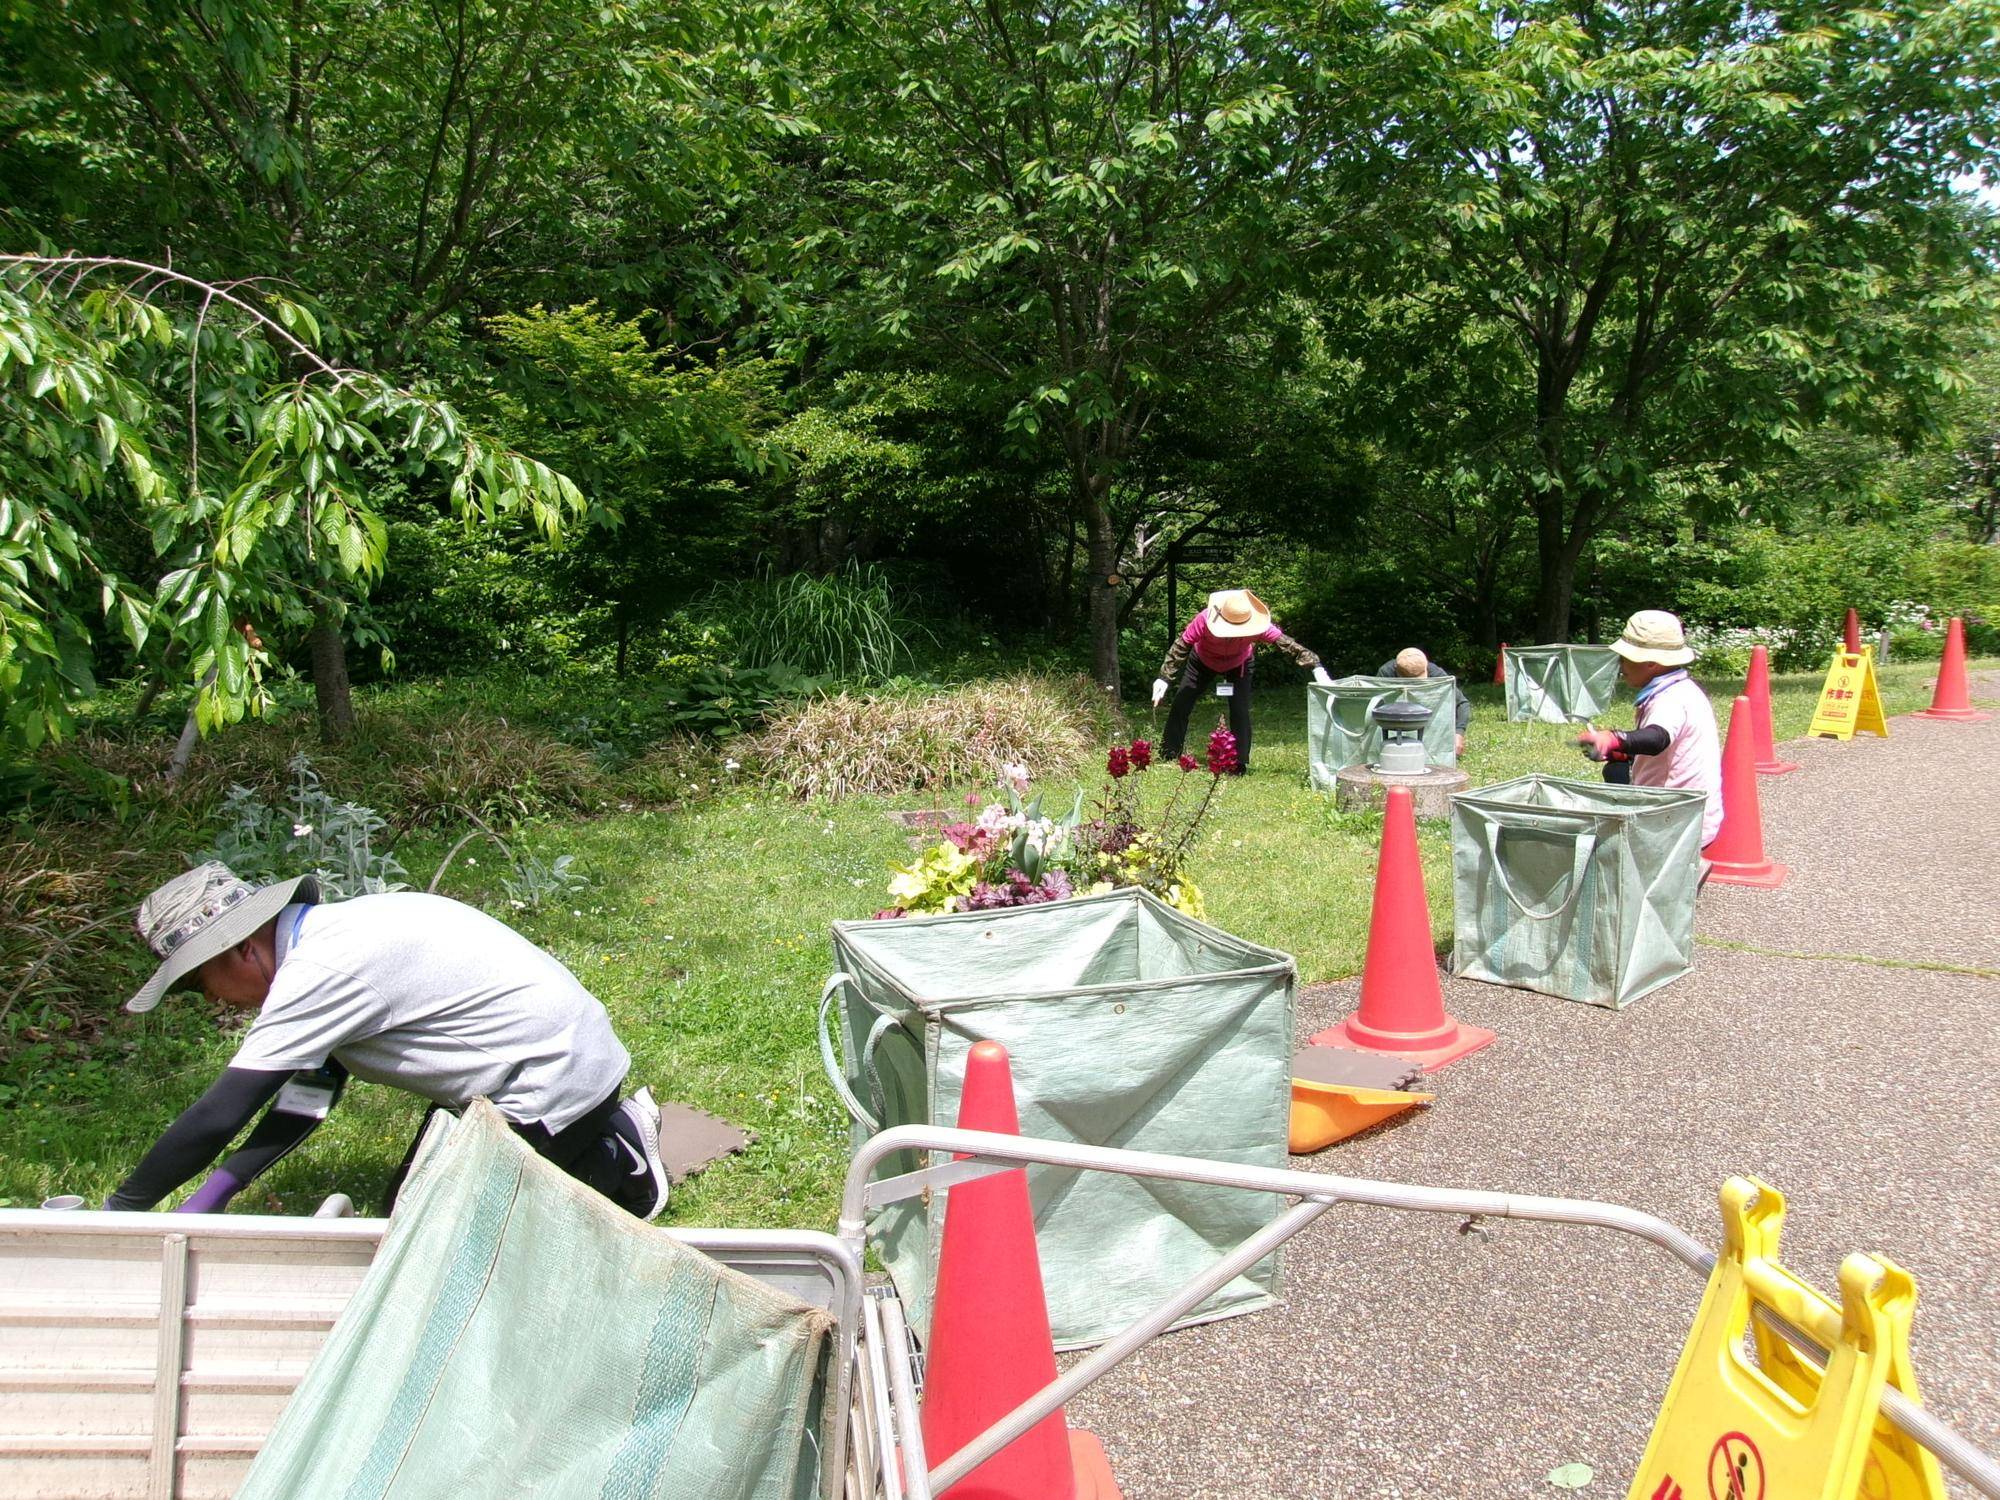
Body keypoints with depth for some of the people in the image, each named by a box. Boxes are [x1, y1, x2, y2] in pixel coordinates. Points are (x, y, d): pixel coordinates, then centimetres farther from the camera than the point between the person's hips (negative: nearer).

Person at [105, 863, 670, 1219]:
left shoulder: (317, 973, -24)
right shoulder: (327, 935, 6)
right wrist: (215, 1191, 0)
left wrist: (119, 1208, -8)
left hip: (553, 1080, -10)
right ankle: (610, 1130, 20)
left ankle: (617, 1163, 8)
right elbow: (310, 1095, 8)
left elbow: (218, 1118, -22)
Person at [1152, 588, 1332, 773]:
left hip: (1239, 665, 0)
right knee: (1180, 706, -3)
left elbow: (1287, 644, -38)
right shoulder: (1205, 620, -39)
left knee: (1240, 712, -15)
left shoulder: (1256, 626, -37)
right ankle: (1167, 757, 10)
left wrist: (1316, 667, -47)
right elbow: (1181, 646, -33)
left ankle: (1240, 765, -4)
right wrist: (1163, 678, -38)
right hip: (1203, 661, 0)